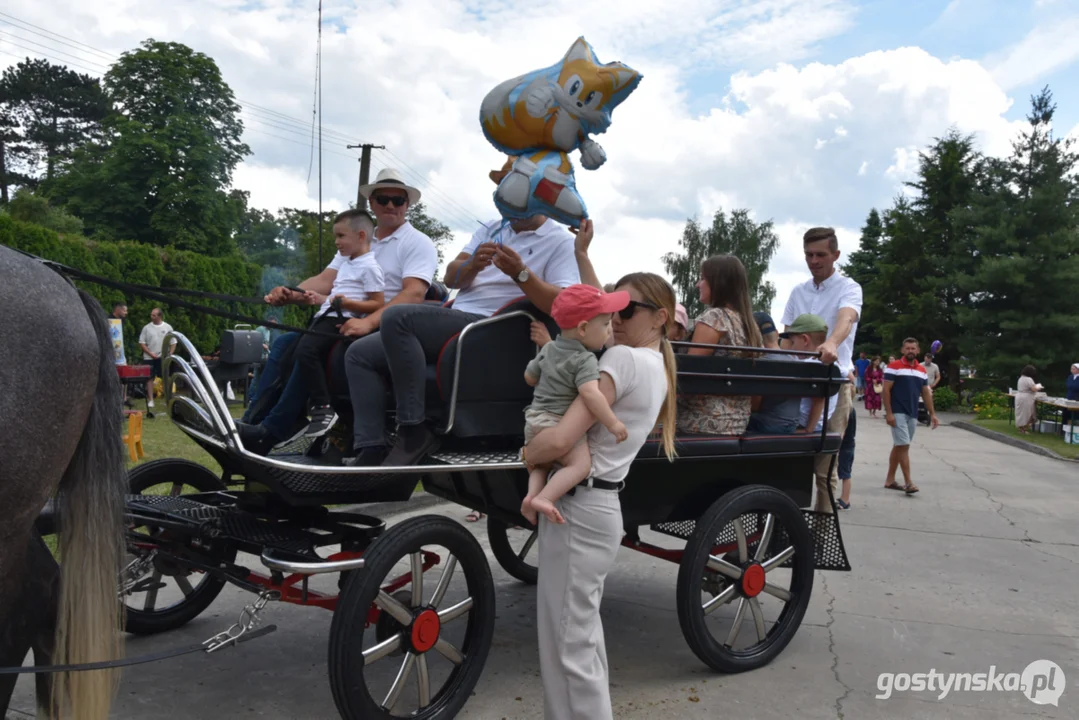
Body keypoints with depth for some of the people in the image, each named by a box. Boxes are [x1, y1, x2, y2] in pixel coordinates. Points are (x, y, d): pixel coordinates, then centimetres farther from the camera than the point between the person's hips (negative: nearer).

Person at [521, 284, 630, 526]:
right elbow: (590, 393, -28)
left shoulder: (548, 349, 12)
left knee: (541, 461, 25)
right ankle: (544, 498, -29)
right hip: (559, 424, -9)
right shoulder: (585, 360, -14)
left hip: (535, 418, 9)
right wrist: (613, 423, -22)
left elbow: (529, 377, 23)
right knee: (581, 463, -18)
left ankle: (532, 494, 4)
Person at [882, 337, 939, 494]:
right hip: (898, 413, -6)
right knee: (903, 446, -9)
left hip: (913, 415, 6)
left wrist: (932, 414, 11)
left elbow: (926, 393, 17)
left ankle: (890, 480, 17)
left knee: (898, 446, 11)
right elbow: (886, 391, -9)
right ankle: (908, 482, -5)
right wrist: (889, 413, -16)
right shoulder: (894, 367, -6)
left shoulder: (922, 370, 13)